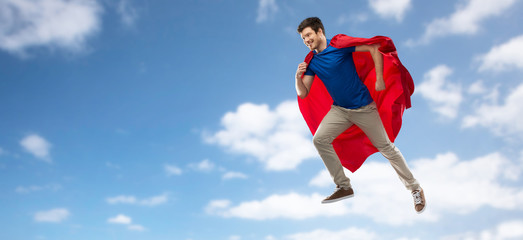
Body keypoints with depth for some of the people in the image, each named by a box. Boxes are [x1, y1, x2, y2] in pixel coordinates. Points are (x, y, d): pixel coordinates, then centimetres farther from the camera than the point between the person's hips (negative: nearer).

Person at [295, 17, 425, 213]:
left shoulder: (339, 44, -12)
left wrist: (379, 79, -16)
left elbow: (374, 48, -13)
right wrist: (298, 77, -17)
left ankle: (415, 189, 20)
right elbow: (303, 94, 2)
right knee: (319, 139, -14)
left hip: (363, 107, -5)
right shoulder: (311, 61, 2)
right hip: (339, 110, 5)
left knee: (386, 147, 1)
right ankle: (344, 187, -1)